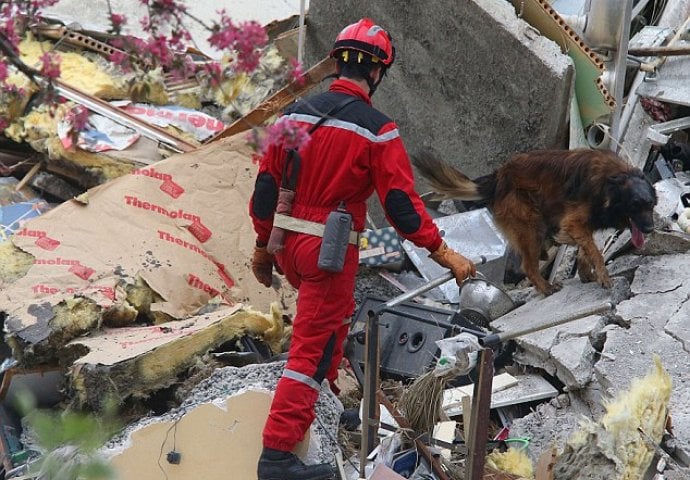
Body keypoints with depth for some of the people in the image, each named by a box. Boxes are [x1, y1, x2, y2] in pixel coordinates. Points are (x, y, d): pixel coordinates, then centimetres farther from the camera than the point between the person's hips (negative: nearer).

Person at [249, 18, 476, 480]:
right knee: (312, 348, -1)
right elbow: (402, 203, -14)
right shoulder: (377, 129, -13)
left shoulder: (296, 113, 3)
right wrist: (445, 254, -7)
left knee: (336, 311, 32)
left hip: (287, 245, 7)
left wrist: (262, 246, 17)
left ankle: (333, 389, 49)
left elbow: (266, 186, 6)